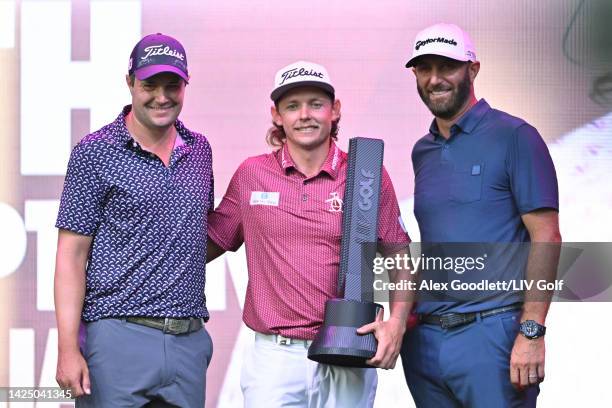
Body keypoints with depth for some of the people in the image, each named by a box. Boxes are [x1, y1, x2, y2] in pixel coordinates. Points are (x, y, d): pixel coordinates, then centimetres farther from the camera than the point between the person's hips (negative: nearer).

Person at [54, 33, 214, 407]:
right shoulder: (94, 153, -3)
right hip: (120, 337, -5)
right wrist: (69, 350, -12)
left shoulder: (200, 150, 12)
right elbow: (72, 256, -6)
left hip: (190, 342, 5)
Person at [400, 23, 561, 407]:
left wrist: (532, 332, -16)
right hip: (423, 339, 6)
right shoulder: (422, 152, 14)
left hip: (490, 333, -6)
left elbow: (546, 239, -9)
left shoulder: (514, 137, -5)